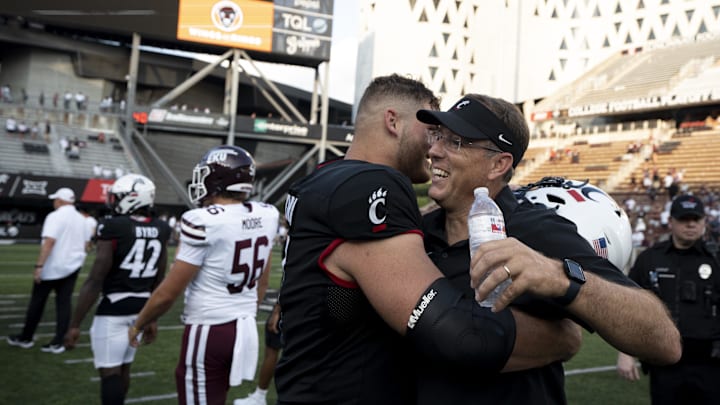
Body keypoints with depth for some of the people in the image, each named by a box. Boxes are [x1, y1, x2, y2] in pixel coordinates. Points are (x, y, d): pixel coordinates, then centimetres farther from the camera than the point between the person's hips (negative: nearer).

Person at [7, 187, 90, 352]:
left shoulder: (55, 217, -15)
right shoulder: (81, 219, 7)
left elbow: (49, 242, -23)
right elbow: (85, 245, 11)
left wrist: (39, 266, -23)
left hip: (52, 267, -6)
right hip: (72, 267, 6)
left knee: (37, 302, 9)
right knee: (64, 303, 6)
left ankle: (25, 338, 22)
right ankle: (58, 342, 5)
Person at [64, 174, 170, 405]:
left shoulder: (114, 228, -15)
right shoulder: (161, 231, 3)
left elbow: (95, 281, -15)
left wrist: (75, 324, -9)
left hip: (114, 310, -6)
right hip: (141, 310, 6)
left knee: (110, 373, 1)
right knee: (123, 368, 20)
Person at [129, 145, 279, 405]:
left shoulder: (204, 221, -19)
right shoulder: (266, 217, 0)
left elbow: (168, 293, -13)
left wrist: (138, 325, 3)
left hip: (208, 331, -7)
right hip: (245, 328, 7)